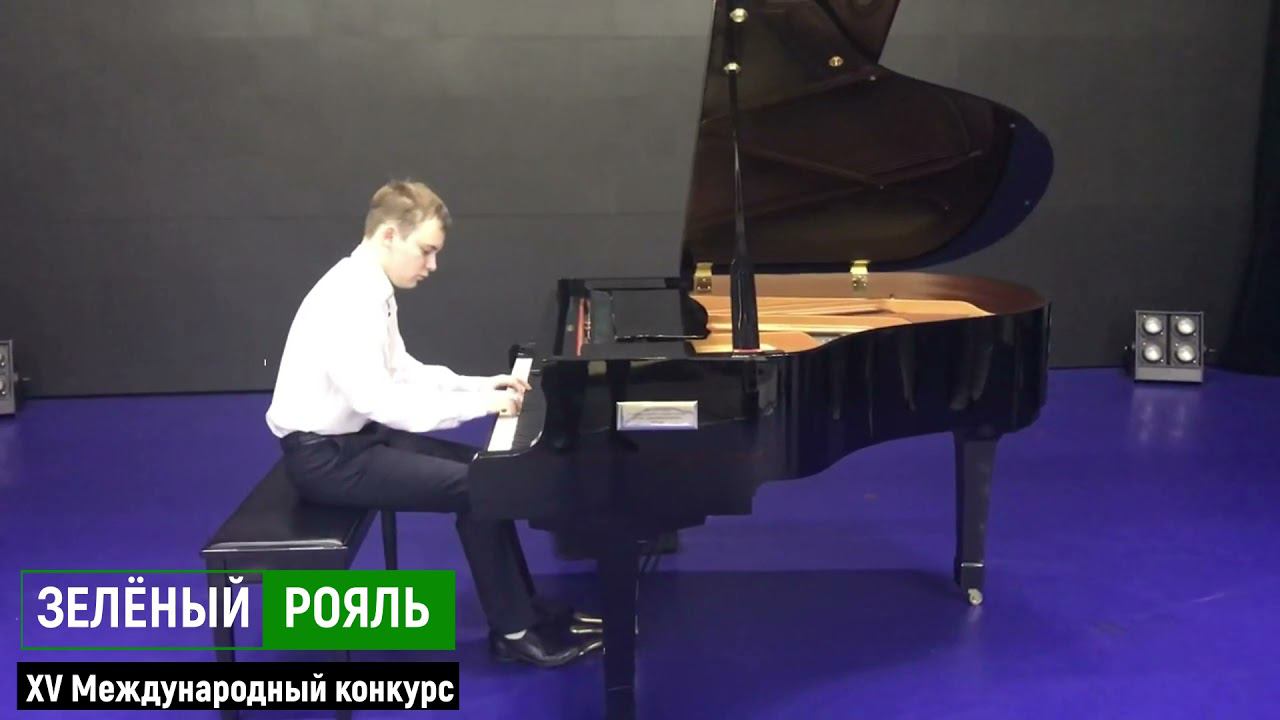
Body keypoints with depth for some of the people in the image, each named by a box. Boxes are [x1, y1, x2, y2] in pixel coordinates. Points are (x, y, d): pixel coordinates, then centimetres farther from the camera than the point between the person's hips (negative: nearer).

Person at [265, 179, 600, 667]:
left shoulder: (372, 289, 6)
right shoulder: (350, 298, -25)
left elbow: (401, 372, 15)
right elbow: (377, 399, -31)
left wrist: (482, 385, 4)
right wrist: (478, 403, -27)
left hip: (354, 435, 10)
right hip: (325, 455, -10)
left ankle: (525, 607, 14)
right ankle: (513, 631, -1)